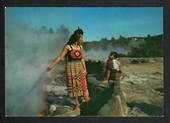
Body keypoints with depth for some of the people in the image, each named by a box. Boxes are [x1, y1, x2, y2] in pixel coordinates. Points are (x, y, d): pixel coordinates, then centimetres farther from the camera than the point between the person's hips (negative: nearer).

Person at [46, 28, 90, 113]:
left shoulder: (80, 47, 4)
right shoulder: (68, 47, -11)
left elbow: (82, 58, 11)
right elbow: (60, 57, -9)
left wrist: (84, 69, 7)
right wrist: (51, 65, -11)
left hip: (80, 68, 4)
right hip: (71, 69, -4)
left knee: (82, 84, 0)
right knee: (73, 87, 5)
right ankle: (76, 105, 15)